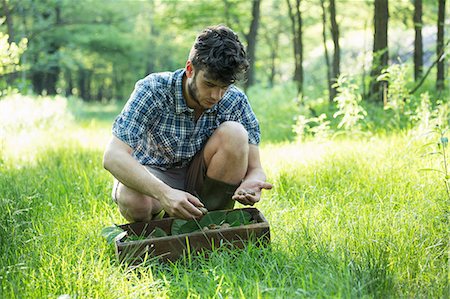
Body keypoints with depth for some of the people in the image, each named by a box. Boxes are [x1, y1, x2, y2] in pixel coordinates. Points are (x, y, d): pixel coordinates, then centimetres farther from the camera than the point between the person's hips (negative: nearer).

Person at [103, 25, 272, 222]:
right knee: (132, 200, -37)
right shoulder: (152, 91, -24)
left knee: (234, 133, -25)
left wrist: (251, 183, -38)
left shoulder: (235, 102, -15)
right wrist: (164, 193, -48)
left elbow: (255, 168, -11)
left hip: (201, 181, 3)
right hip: (152, 177, -2)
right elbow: (113, 157, -33)